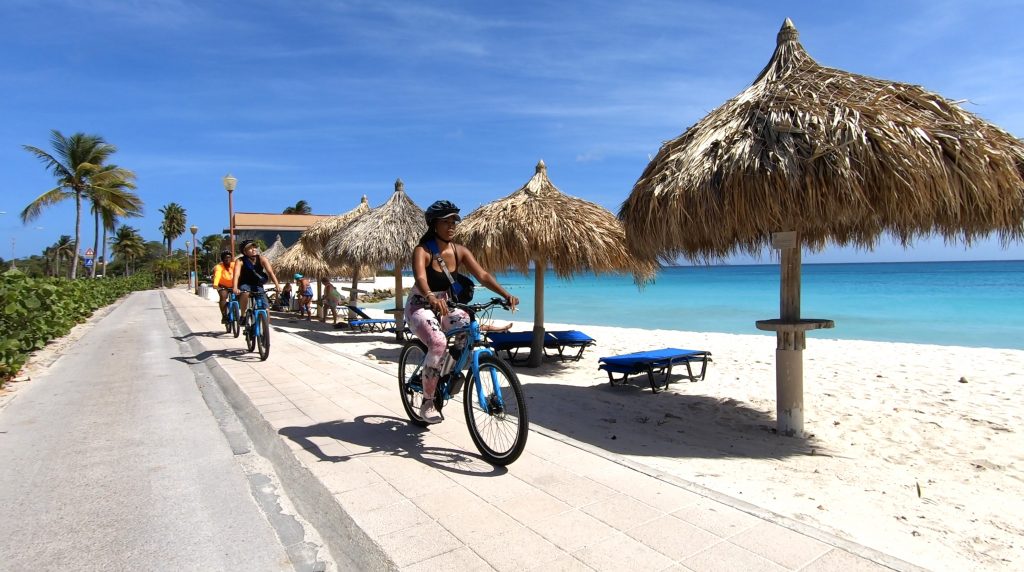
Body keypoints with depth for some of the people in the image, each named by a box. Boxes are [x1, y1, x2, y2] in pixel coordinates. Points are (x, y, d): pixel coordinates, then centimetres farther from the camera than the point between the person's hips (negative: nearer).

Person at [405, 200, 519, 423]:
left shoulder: (460, 251, -4)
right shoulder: (422, 251, -18)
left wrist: (505, 294, -30)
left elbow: (482, 275, -14)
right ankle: (427, 403, -15)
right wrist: (431, 298, -58)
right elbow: (420, 278, -36)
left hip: (445, 306, 5)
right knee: (438, 343, -31)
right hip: (420, 306, -5)